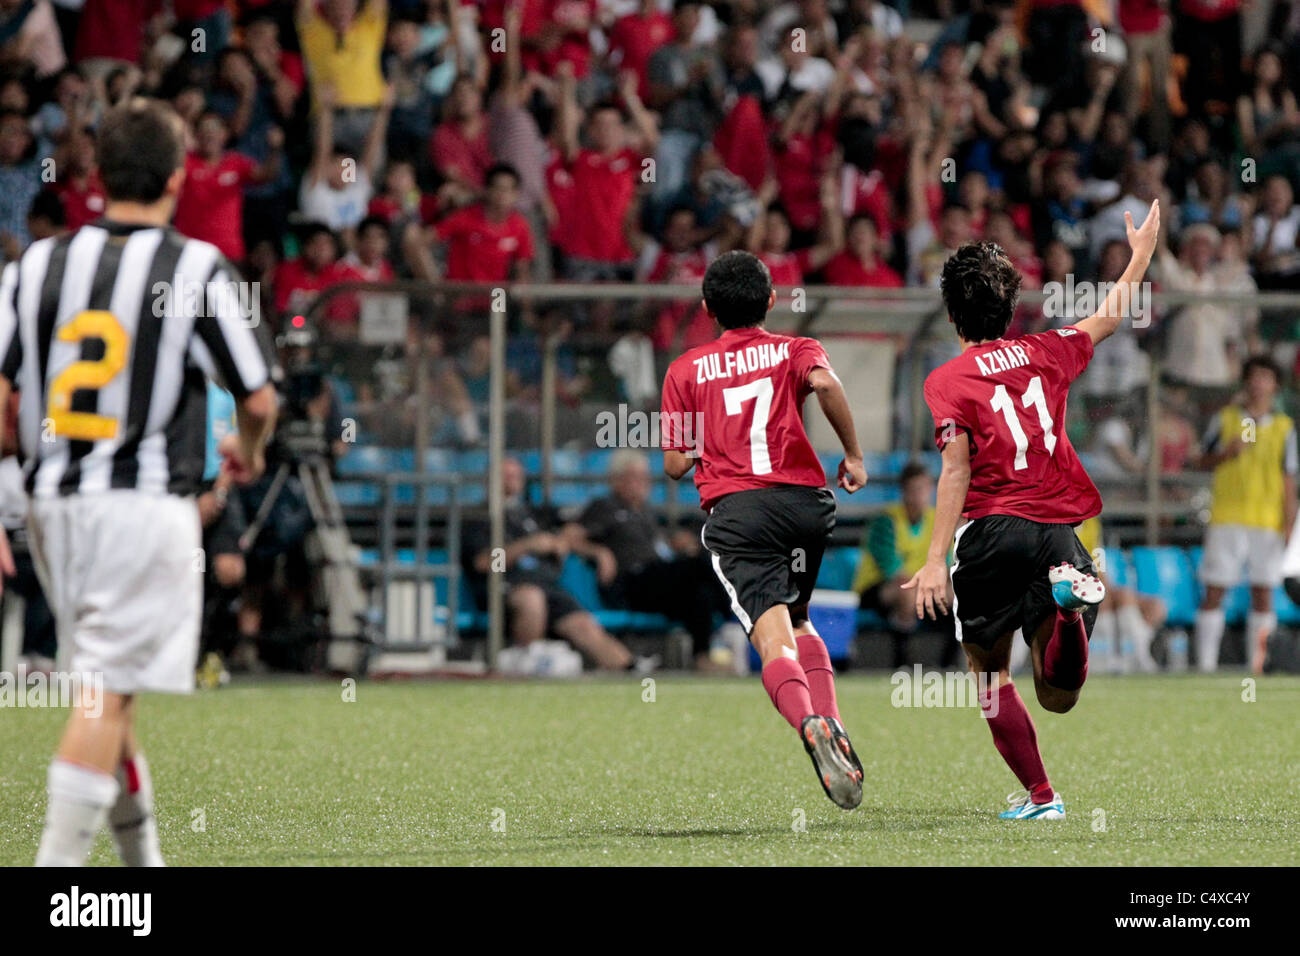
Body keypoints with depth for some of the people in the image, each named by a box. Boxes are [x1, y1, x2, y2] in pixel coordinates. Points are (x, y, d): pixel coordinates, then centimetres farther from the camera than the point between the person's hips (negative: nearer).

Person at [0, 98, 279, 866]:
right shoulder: (199, 269, -6)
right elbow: (259, 398, -2)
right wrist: (249, 452, 21)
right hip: (147, 505, -5)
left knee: (108, 689, 17)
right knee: (107, 693, -8)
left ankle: (143, 856, 26)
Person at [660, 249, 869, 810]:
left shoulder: (686, 370, 18)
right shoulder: (797, 351, 16)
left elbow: (675, 465, 14)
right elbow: (825, 382, -10)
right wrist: (853, 454, -2)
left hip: (735, 511, -2)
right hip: (805, 500, 2)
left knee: (773, 637, -16)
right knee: (797, 621, 24)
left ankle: (811, 725, -44)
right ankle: (832, 727, 4)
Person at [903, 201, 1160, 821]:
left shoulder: (948, 381, -2)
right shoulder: (1046, 354, 10)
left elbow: (957, 472, -10)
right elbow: (1110, 318, 26)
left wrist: (936, 561, -12)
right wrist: (1142, 254, 42)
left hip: (992, 533, -4)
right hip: (1057, 531, 4)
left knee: (990, 671, 13)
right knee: (1058, 697, 7)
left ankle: (1039, 795, 7)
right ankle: (1069, 602, -24)